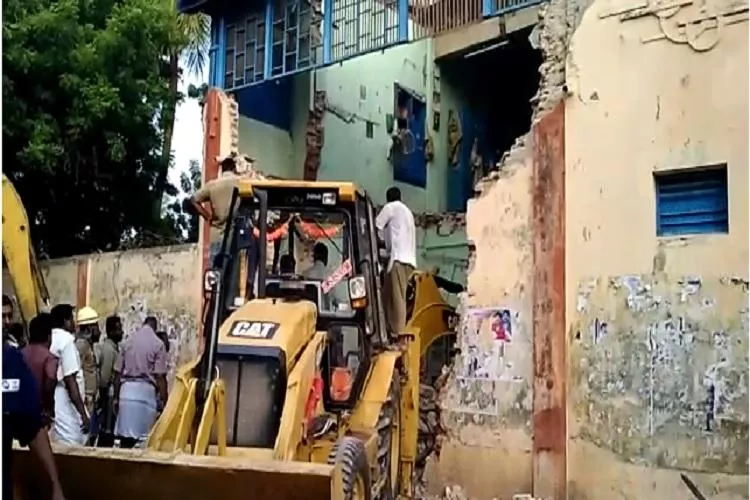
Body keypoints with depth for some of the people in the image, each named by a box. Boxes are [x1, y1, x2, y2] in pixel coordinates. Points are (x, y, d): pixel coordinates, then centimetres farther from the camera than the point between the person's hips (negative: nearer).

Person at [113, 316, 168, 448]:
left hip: (126, 389, 4)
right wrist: (163, 401, -5)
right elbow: (160, 376, -9)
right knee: (143, 436, 0)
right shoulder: (158, 344, -4)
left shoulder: (127, 342, 9)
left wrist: (116, 397, 18)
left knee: (125, 433, 8)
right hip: (146, 390, -4)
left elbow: (118, 373, 10)